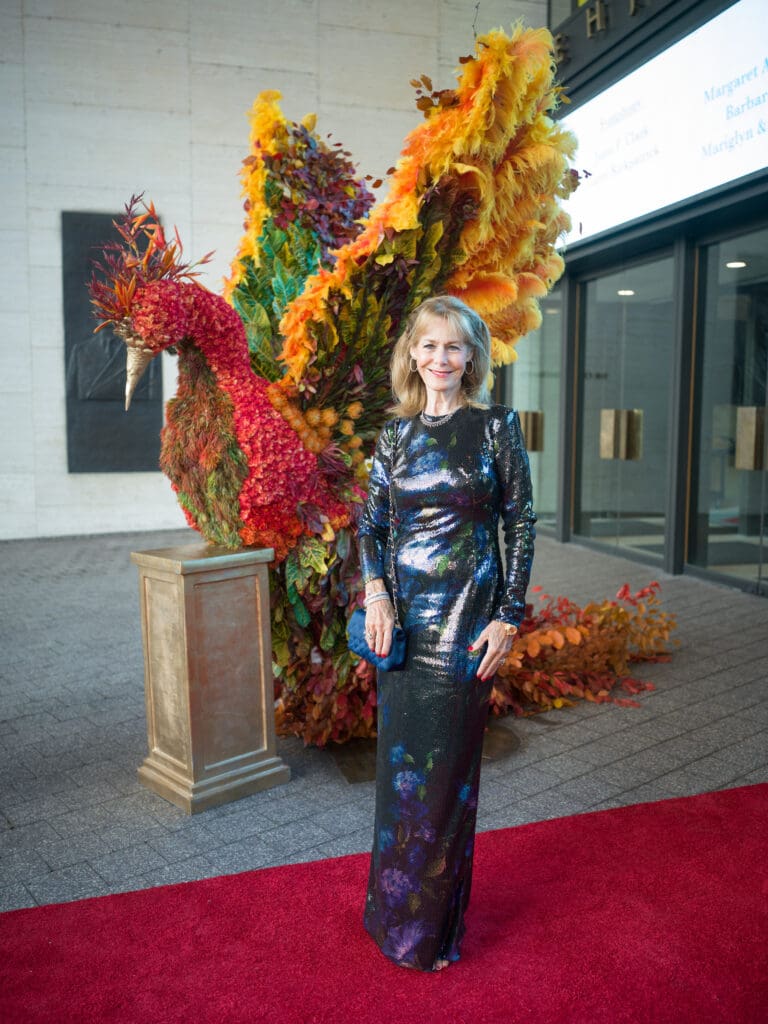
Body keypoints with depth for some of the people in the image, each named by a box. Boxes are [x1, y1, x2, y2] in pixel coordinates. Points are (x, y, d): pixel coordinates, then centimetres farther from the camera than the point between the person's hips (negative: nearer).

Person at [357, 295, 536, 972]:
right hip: (403, 617, 4)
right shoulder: (396, 433, 7)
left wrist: (509, 617, -8)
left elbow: (521, 524, -3)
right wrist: (377, 595, -5)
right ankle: (396, 907, 33)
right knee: (400, 759, 12)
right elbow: (372, 521, 10)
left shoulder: (498, 427, -3)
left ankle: (435, 923, 25)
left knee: (447, 765, 5)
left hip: (467, 619, -3)